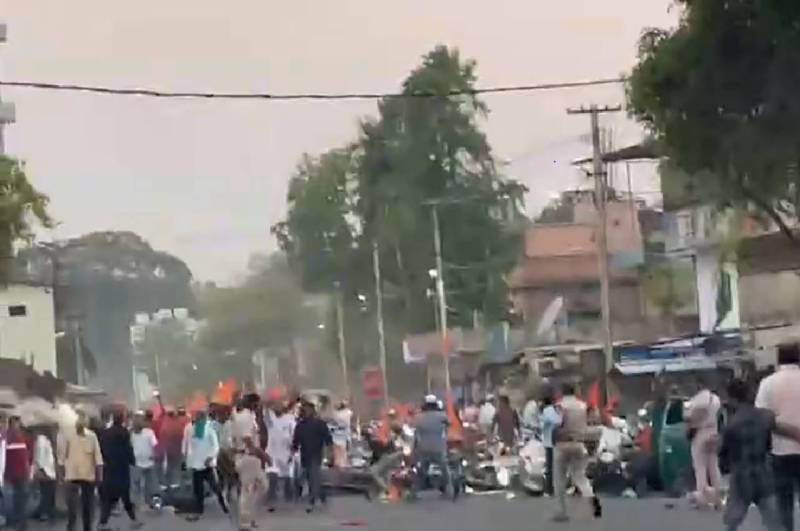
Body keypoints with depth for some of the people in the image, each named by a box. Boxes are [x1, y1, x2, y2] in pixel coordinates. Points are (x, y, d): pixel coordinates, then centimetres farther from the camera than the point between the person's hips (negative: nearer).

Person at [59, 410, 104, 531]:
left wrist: (99, 475, -3)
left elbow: (97, 456, 0)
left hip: (89, 476, 2)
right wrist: (61, 475, 0)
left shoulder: (92, 436, -2)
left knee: (88, 506, 11)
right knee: (72, 508, -8)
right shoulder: (67, 435, -6)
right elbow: (62, 456, 0)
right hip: (72, 476, -2)